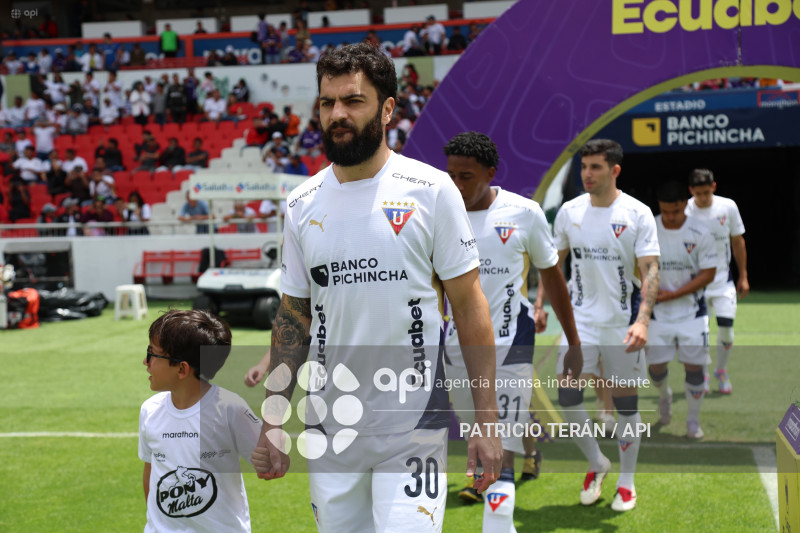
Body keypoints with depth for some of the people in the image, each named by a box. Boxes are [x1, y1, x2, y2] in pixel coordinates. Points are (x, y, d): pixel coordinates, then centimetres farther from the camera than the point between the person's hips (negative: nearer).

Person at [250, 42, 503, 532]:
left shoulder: (430, 190, -6)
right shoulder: (302, 205, 5)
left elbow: (469, 306, -5)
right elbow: (293, 316, 11)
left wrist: (487, 419, -8)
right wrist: (272, 422, 6)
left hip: (414, 427, -4)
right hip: (331, 431, 4)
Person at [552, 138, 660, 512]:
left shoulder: (638, 214, -9)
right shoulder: (569, 211, 3)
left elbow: (650, 271, -15)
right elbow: (554, 263, 14)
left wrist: (642, 321, -27)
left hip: (622, 321, -3)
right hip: (580, 317, 3)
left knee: (626, 403, 4)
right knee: (567, 396, -7)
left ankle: (626, 482, 23)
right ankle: (597, 463, 18)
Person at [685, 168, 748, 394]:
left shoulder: (728, 207, -3)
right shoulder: (683, 212, -9)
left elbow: (738, 242, 8)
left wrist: (743, 276, 9)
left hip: (722, 277, 1)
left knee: (726, 325, -8)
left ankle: (721, 370, 18)